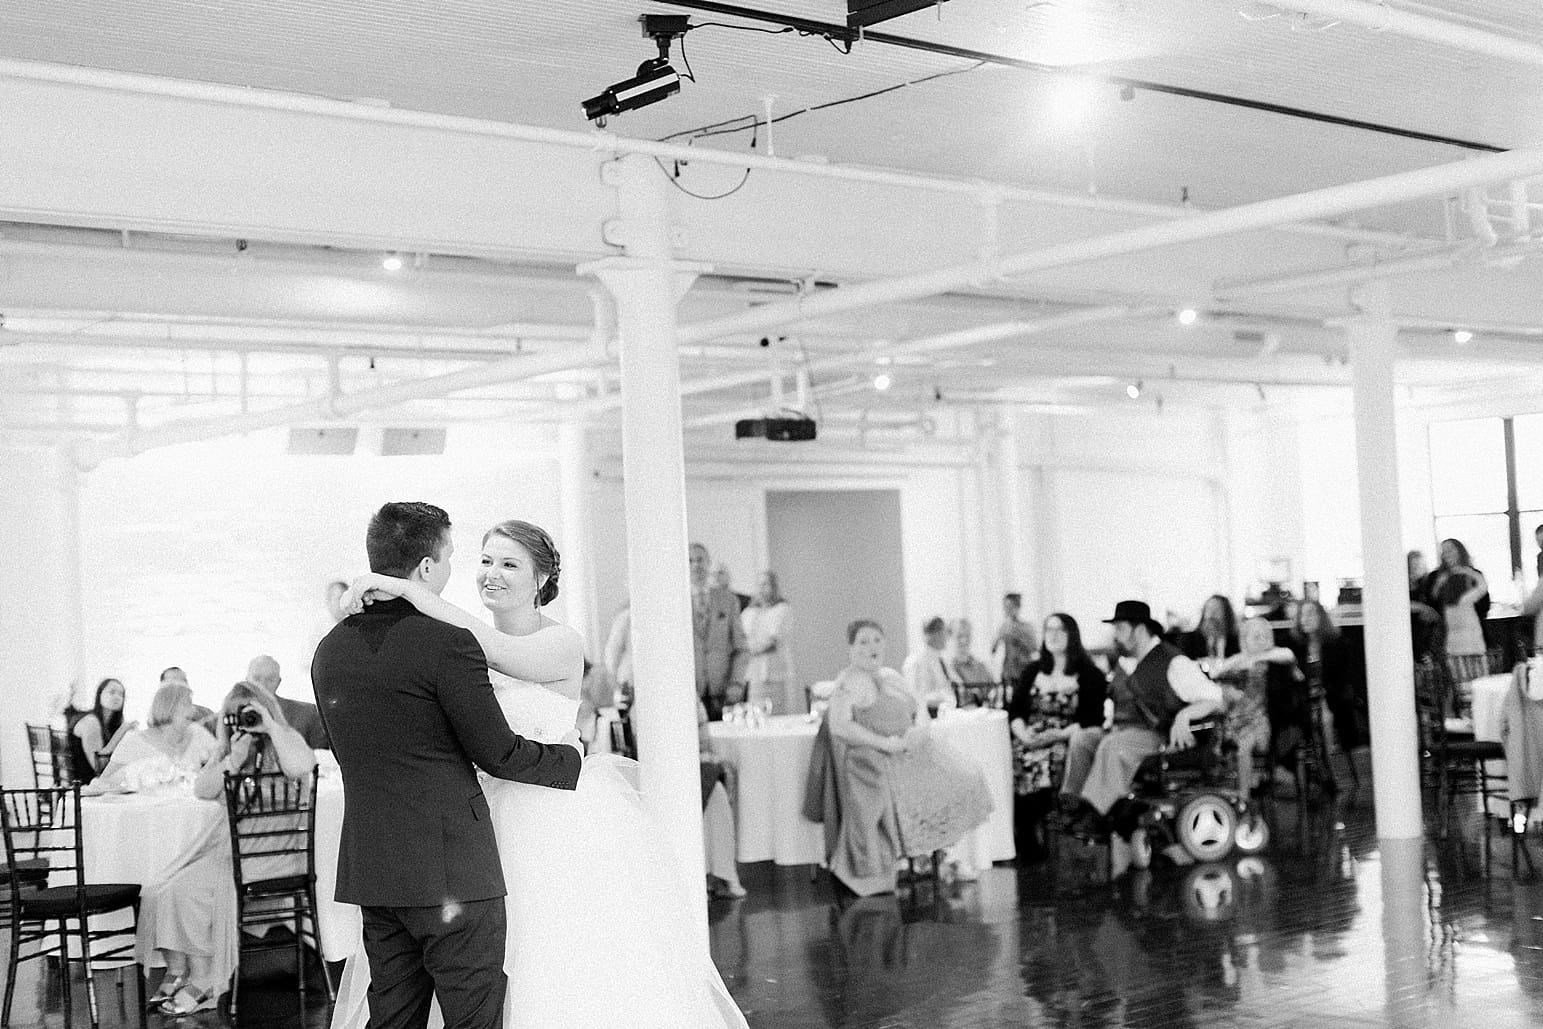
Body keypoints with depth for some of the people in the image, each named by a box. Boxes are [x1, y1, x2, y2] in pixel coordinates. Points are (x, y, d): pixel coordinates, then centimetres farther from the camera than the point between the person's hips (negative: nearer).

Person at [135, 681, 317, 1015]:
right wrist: (234, 760, -6)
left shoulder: (285, 741, 1)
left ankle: (202, 984, -13)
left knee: (190, 889, -23)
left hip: (271, 847, -6)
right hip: (228, 838, 7)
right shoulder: (225, 751, 18)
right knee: (160, 891, -14)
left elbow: (301, 767, -23)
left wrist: (270, 727, -18)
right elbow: (202, 789, 5)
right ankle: (176, 971, -5)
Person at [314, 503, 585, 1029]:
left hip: (370, 867, 7)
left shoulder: (329, 649, 7)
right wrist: (570, 756, 6)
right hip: (449, 869, -7)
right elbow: (497, 753, -11)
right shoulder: (448, 643, -15)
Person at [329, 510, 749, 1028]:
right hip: (486, 824, 5)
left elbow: (499, 651, -28)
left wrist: (408, 589, -29)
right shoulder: (467, 644, 9)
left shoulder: (562, 643, -9)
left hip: (557, 825, -5)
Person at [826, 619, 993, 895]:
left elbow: (919, 704, 19)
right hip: (875, 762, -7)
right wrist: (883, 743, -21)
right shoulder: (848, 682, -6)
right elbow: (839, 725, -19)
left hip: (910, 753, 8)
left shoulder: (890, 676, 18)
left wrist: (921, 728, -5)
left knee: (966, 782, -4)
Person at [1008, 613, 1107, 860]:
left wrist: (1059, 734, -16)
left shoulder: (1091, 675, 7)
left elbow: (1093, 721, -3)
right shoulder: (1033, 672, 20)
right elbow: (1014, 711, 13)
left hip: (1068, 741, -3)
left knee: (1040, 762, -33)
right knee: (1010, 759, -28)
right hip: (1030, 741, 4)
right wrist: (1023, 733, -9)